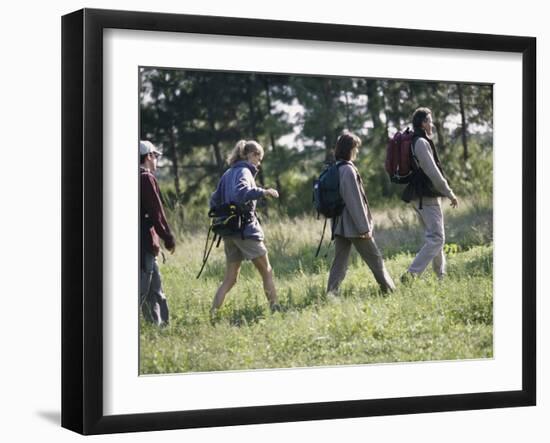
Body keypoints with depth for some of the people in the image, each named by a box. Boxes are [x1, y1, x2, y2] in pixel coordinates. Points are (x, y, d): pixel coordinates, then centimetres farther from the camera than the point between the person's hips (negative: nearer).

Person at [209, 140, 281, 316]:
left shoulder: (228, 174, 16)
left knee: (230, 279, 10)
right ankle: (275, 308, 5)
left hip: (229, 232, 8)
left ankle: (212, 313, 2)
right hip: (247, 230, -8)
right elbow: (240, 193, -29)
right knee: (267, 271, 5)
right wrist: (263, 192, -33)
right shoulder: (244, 172, -9)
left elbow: (214, 202, 19)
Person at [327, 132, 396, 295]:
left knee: (339, 263, 7)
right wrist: (365, 227, -15)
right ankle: (389, 290, 17)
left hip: (340, 226, 8)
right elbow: (355, 202, -19)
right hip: (354, 226, -8)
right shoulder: (348, 170, -18)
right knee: (375, 259, 7)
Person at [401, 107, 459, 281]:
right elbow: (432, 172, -21)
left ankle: (441, 275, 24)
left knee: (433, 236, 18)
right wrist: (450, 194, -14)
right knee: (436, 238, -10)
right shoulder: (421, 143, -16)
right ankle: (411, 274, -19)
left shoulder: (410, 142, 14)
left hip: (416, 197, 10)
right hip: (427, 197, -10)